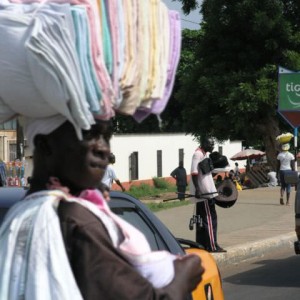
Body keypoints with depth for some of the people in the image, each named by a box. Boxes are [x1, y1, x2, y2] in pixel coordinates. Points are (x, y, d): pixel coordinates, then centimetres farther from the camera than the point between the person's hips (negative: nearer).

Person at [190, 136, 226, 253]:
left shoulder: (206, 154, 16)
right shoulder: (198, 154, -15)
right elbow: (194, 173, -21)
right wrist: (197, 189, -27)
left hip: (206, 191, 10)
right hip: (204, 192, -10)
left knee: (202, 219, 13)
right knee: (210, 219, -8)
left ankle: (201, 244, 18)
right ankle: (212, 246, -7)